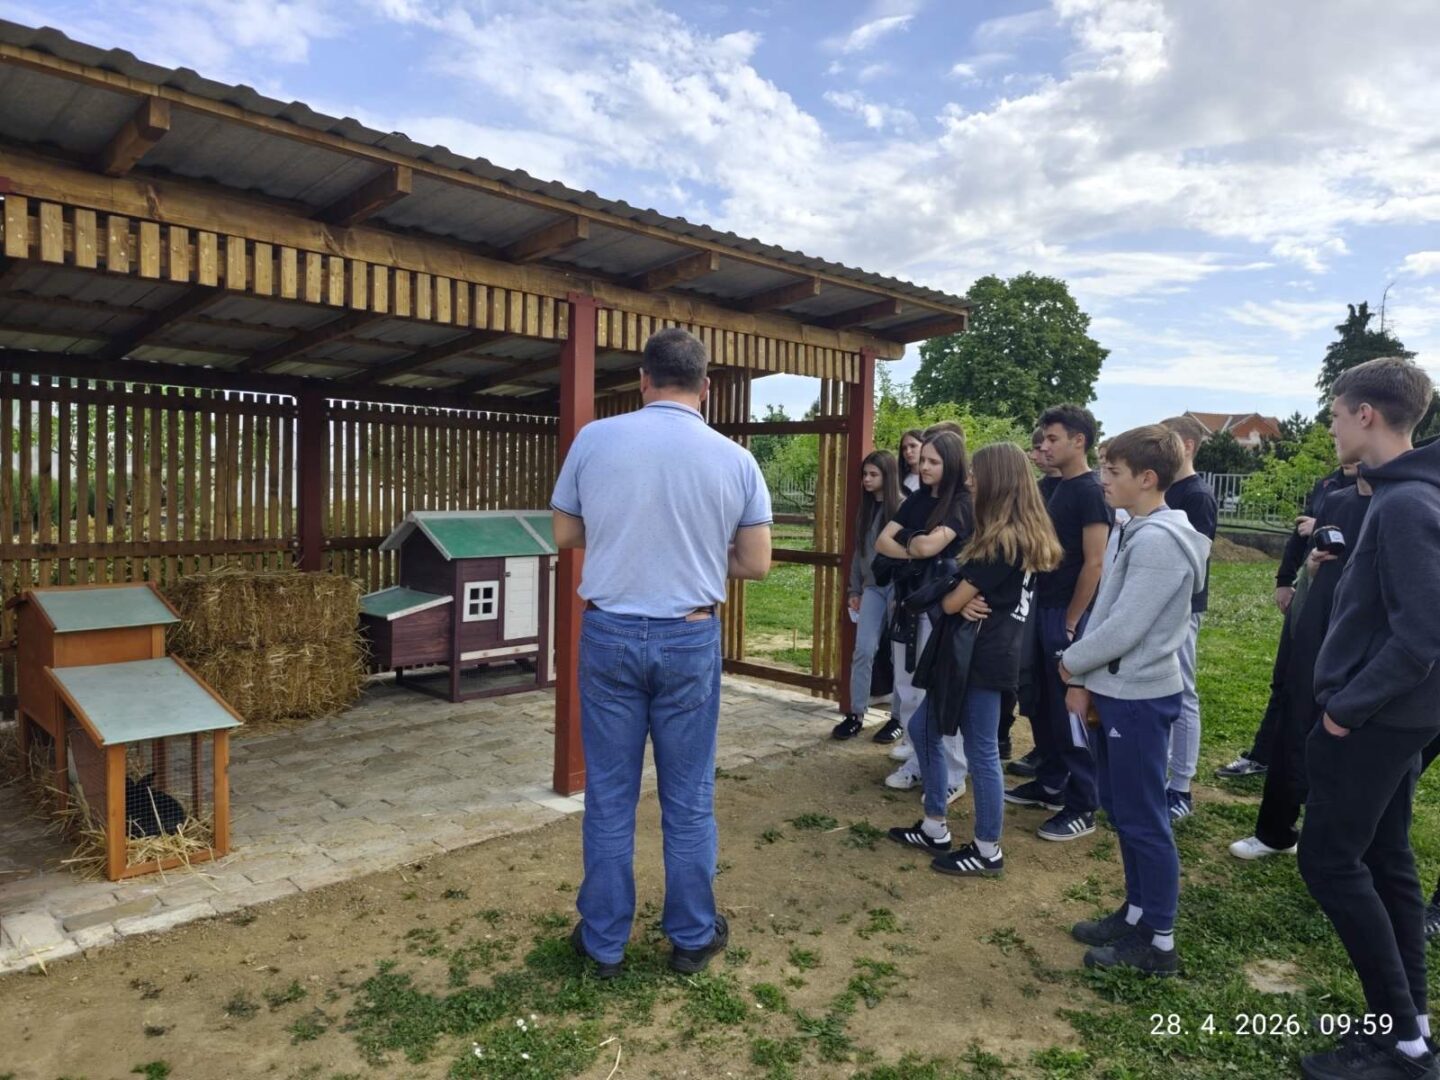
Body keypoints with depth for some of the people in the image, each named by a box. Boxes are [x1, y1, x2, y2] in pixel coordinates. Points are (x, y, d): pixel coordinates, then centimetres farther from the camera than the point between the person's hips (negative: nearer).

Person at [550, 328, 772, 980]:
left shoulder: (594, 439, -5)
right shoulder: (735, 459, -4)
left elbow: (565, 536, 6)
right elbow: (756, 564, 1)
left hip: (610, 634, 0)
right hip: (690, 639, 0)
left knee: (609, 796, 12)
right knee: (688, 799, 13)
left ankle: (604, 942, 25)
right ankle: (692, 937, 28)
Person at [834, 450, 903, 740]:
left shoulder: (903, 507, -8)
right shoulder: (866, 509, 12)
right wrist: (855, 589, 15)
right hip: (872, 587, 5)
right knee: (864, 650, -1)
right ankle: (856, 714, 6)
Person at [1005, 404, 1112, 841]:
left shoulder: (1090, 491, -14)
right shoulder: (1058, 487, 13)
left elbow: (1094, 563, -18)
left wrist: (1071, 622, -16)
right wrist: (1045, 611, 12)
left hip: (1069, 616, -9)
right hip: (1044, 609, 9)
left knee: (1070, 710, -1)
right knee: (1043, 704, 16)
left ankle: (1081, 807, 10)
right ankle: (1049, 784, 30)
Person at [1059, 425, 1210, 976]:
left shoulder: (1159, 541, -21)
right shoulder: (1135, 533, 10)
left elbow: (1124, 628, -24)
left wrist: (1070, 663, -8)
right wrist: (1084, 682, 10)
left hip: (1139, 698, -10)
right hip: (1115, 692, 10)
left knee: (1143, 818, 1)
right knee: (1120, 808, 18)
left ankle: (1159, 941, 15)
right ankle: (1138, 911, 32)